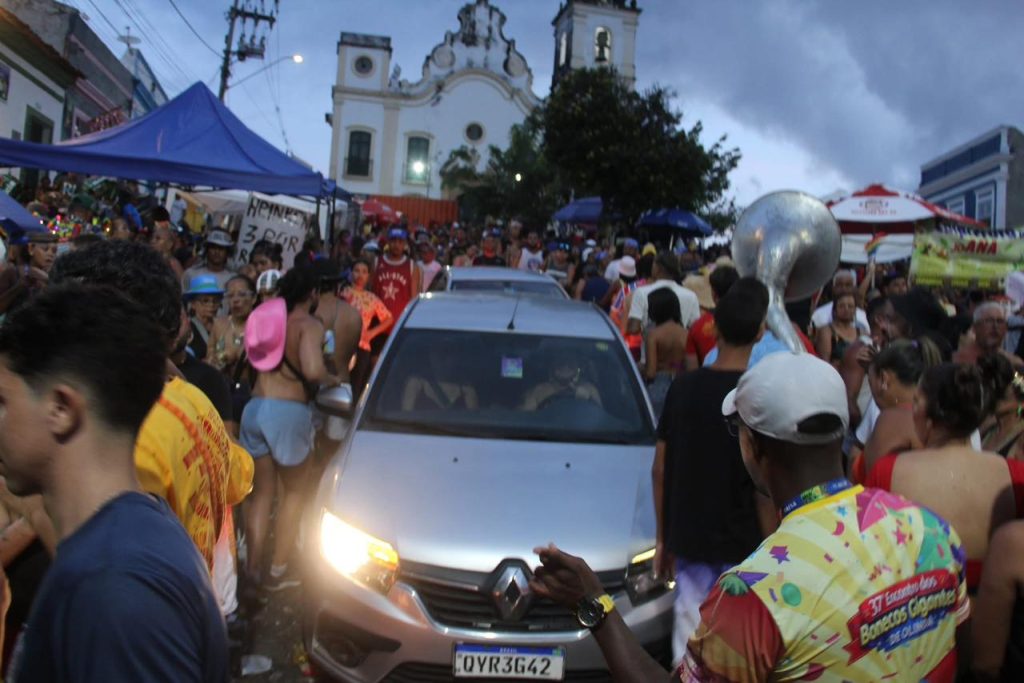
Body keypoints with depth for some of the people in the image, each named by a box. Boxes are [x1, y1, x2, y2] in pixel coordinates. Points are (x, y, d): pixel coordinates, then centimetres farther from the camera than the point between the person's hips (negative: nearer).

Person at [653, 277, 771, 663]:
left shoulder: (684, 386, -1)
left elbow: (660, 469, 3)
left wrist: (664, 537, 13)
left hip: (688, 540, 4)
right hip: (741, 546, -4)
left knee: (689, 638, 13)